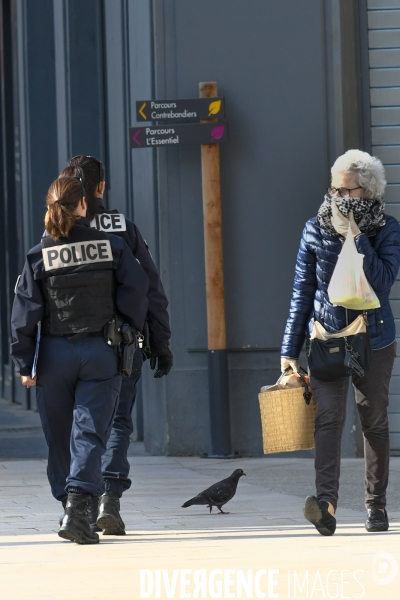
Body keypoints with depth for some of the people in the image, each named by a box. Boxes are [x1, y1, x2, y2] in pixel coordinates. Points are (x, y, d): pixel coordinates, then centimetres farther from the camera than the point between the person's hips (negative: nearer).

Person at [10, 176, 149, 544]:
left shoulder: (38, 257, -3)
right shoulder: (112, 246, -3)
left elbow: (25, 315, -4)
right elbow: (136, 293, -3)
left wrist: (24, 365, 1)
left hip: (55, 356, 0)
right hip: (101, 354, 0)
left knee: (60, 437, 13)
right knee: (90, 432, -4)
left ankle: (69, 501, 20)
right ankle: (78, 506, -20)